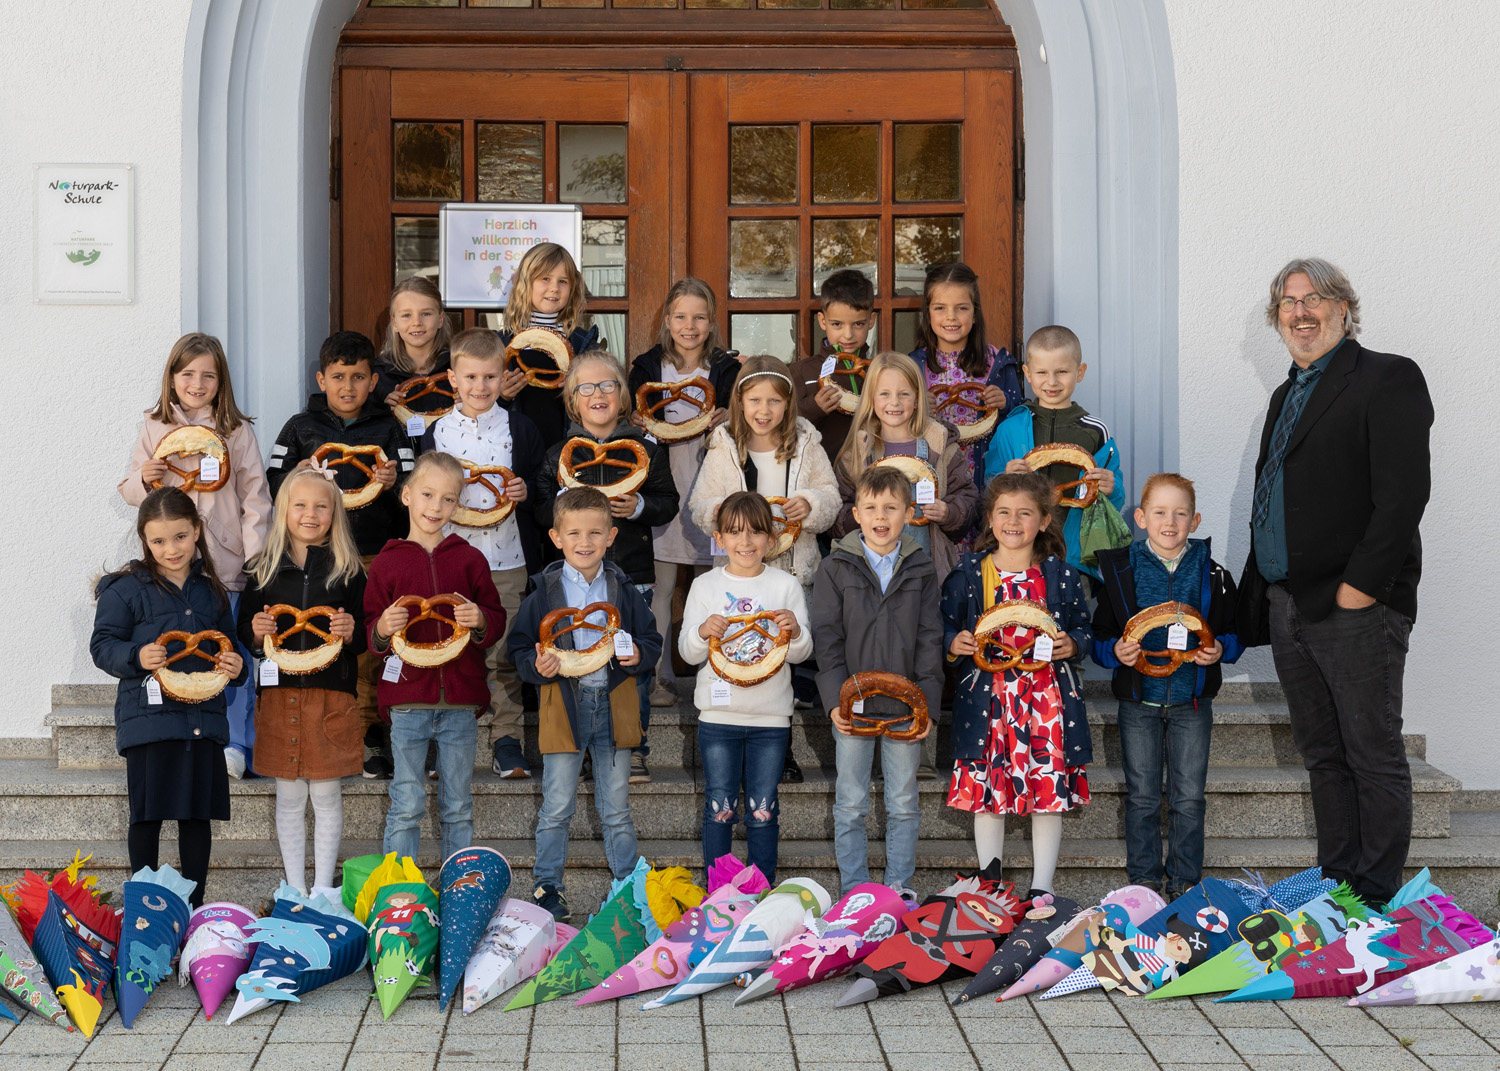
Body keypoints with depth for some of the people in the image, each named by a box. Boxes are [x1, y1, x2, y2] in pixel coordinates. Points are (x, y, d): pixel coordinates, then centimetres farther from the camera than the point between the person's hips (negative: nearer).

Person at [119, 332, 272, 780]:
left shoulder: (236, 431, 4)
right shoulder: (155, 428, 10)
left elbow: (255, 495, 3)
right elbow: (132, 492, 16)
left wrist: (255, 553, -5)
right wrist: (143, 479, -7)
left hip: (226, 563, -2)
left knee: (231, 653, -4)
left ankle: (236, 746, 1)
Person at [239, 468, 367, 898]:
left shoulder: (347, 571, 4)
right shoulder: (263, 569, 7)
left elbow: (365, 640, 6)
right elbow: (244, 633, 12)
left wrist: (350, 632, -15)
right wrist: (256, 632, -9)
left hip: (331, 694, -1)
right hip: (278, 693, 1)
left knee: (326, 794, 4)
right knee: (289, 797, 6)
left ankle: (323, 888, 15)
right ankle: (295, 889, 16)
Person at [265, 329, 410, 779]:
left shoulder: (389, 429, 11)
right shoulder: (301, 426, 11)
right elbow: (271, 483, 10)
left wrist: (393, 483, -12)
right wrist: (297, 477, -10)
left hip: (375, 553, 0)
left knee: (371, 649, -2)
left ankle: (370, 737, 8)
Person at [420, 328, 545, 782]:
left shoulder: (519, 428, 3)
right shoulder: (437, 431, 6)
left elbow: (540, 485, 8)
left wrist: (525, 492, -12)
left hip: (506, 558, -1)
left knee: (504, 654, 1)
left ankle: (506, 741, 8)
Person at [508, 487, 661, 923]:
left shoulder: (623, 589, 3)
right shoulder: (545, 591, -2)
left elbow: (652, 642, 9)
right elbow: (520, 647, 1)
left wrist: (639, 655, -13)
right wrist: (538, 666, -19)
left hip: (614, 704, 1)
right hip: (563, 705, -1)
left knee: (616, 810, 11)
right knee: (556, 808, 5)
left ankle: (628, 885, 23)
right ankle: (547, 887, 18)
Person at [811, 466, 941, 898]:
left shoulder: (921, 569, 3)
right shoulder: (836, 568, 0)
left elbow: (930, 639, 2)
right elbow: (827, 638, -3)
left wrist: (927, 702, -7)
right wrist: (835, 700, -13)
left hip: (905, 707, 1)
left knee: (903, 805, 9)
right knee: (850, 806, 5)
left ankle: (900, 888, 21)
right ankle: (854, 892, 16)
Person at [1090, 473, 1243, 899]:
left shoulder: (1212, 575, 2)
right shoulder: (1120, 570, 0)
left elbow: (1236, 632, 9)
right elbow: (1099, 636, 4)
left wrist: (1220, 649, -11)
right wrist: (1117, 651, -16)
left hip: (1191, 699, 0)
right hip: (1138, 699, 0)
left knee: (1188, 797, 4)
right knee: (1142, 796, 5)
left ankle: (1184, 882, 16)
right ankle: (1143, 880, 17)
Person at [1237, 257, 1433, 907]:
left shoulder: (1387, 379, -5)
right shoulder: (1287, 395, 20)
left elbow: (1404, 493, -15)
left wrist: (1358, 588, -18)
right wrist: (1257, 595, 14)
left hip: (1356, 608, -8)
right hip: (1286, 607, 8)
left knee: (1375, 759, -1)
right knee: (1323, 757, 13)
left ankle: (1377, 902, 5)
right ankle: (1335, 886, 20)